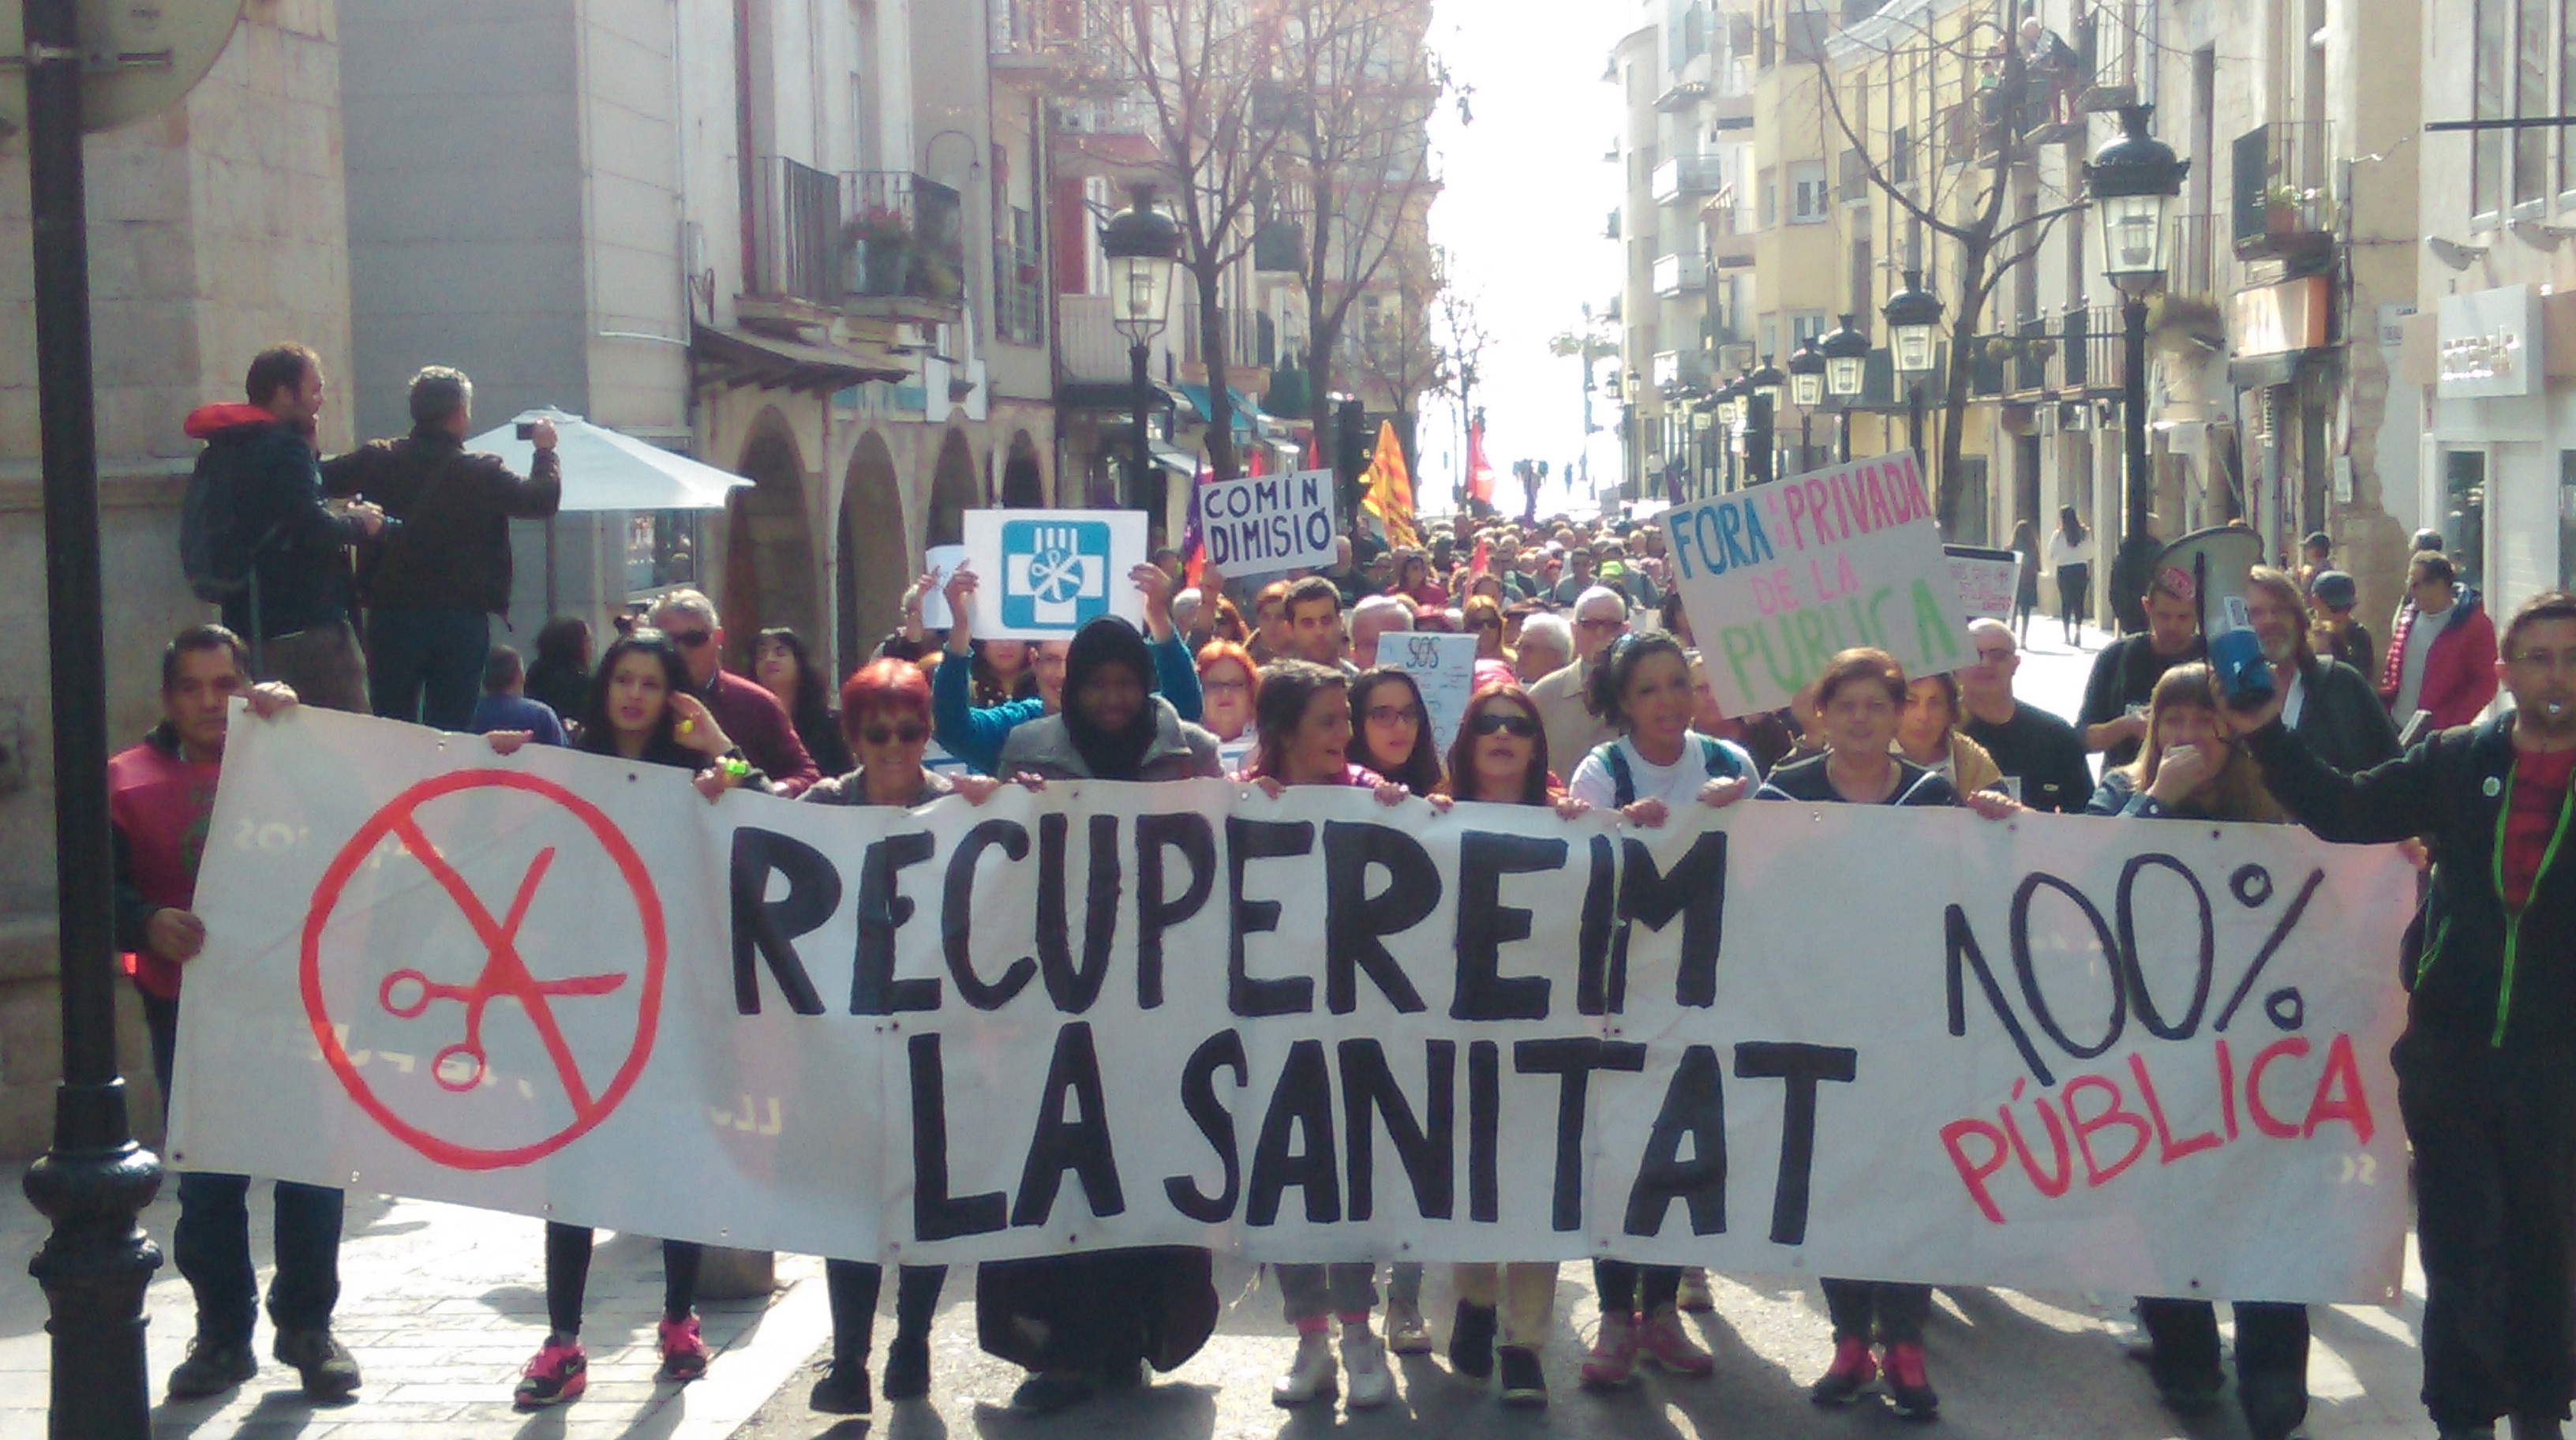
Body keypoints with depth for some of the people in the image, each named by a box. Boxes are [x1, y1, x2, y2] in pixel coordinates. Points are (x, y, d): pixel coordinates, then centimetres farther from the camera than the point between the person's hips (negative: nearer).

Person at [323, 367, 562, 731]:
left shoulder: (377, 459, -2)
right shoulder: (482, 472, -8)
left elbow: (321, 481, 3)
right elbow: (543, 499, -1)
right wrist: (545, 451, 17)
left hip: (391, 613, 2)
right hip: (463, 616, -2)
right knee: (450, 731, 3)